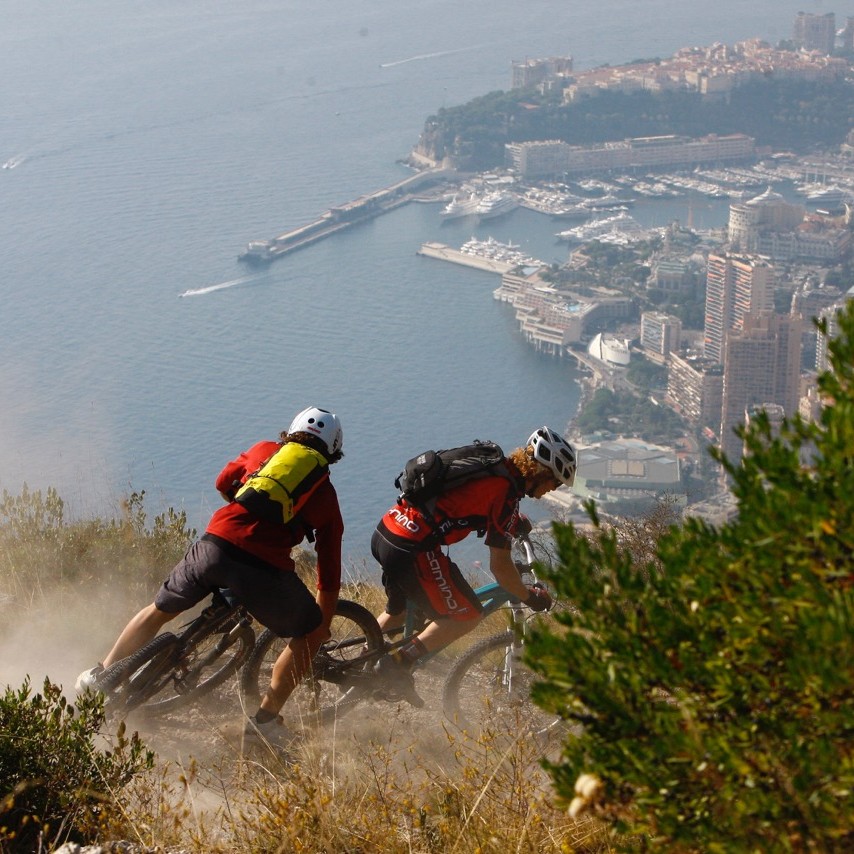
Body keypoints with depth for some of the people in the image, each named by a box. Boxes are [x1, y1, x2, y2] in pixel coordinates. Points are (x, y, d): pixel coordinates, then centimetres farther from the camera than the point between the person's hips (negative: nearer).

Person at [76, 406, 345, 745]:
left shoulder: (264, 450, 25)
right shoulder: (325, 494, 20)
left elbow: (223, 484, 42)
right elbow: (329, 569, 19)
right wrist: (325, 622, 30)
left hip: (215, 544, 3)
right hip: (267, 568, -3)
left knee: (160, 610, 25)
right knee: (309, 632, 20)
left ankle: (99, 677, 35)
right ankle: (266, 718, 16)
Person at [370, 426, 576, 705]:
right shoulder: (506, 491, -10)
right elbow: (499, 565, -7)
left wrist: (514, 522, 53)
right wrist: (529, 596, 8)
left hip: (383, 534, 9)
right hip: (413, 551, -9)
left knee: (399, 611, 31)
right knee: (466, 616, 4)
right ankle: (398, 664, 0)